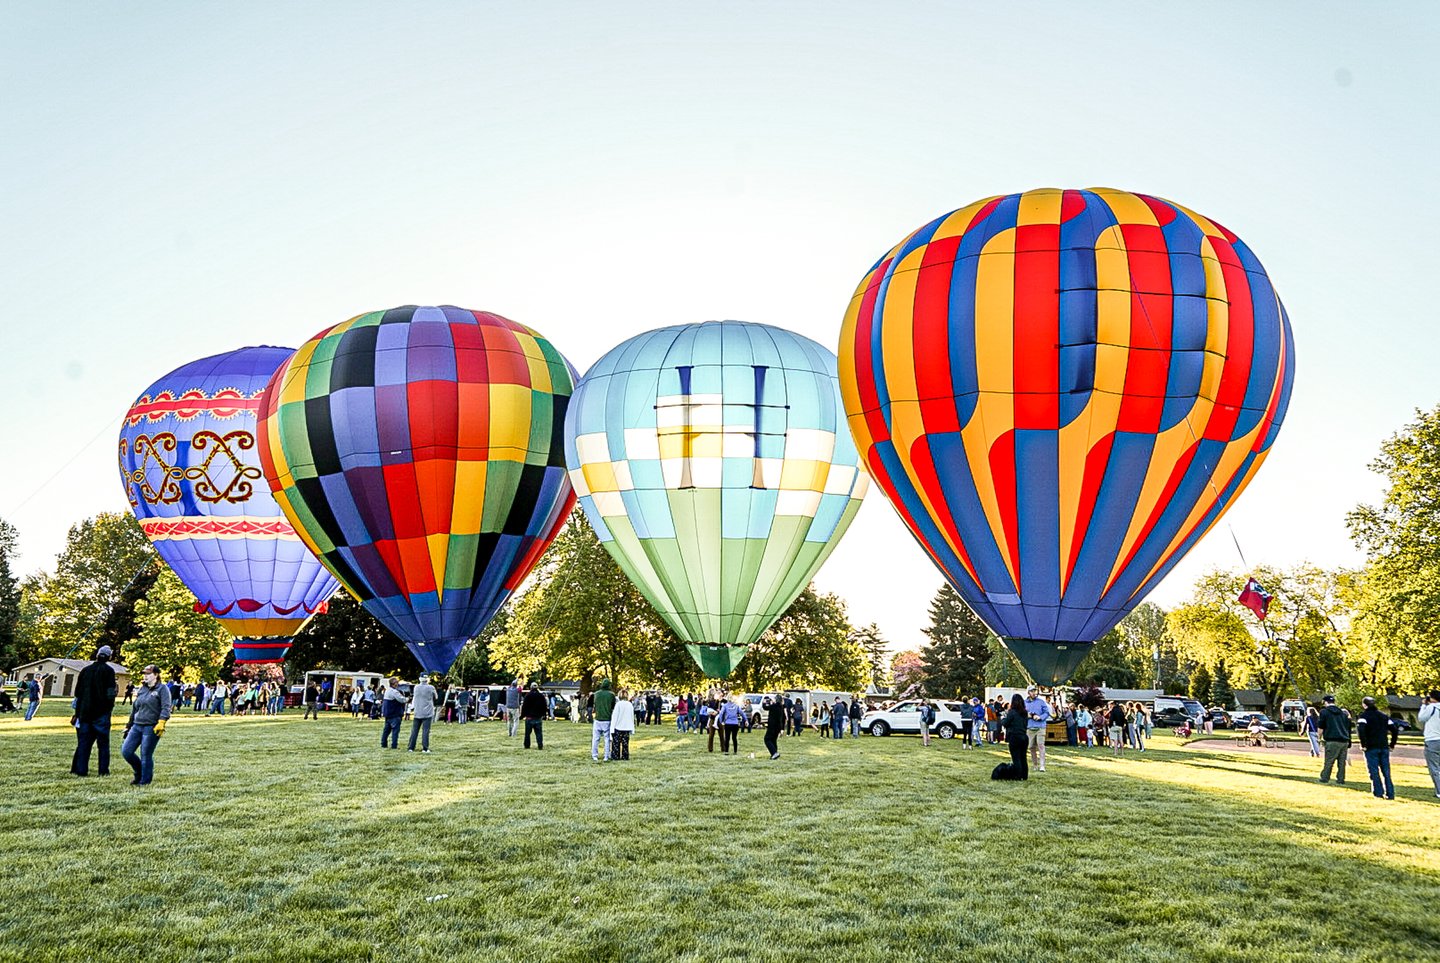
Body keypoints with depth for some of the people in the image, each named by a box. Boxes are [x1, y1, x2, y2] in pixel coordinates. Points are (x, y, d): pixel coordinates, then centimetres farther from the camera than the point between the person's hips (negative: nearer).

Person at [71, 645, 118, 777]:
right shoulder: (108, 671, -6)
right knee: (103, 742, 2)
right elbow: (110, 693, -12)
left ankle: (81, 769, 5)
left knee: (84, 742, 8)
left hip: (85, 712, 4)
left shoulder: (85, 670, 8)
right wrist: (110, 706, 3)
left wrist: (78, 710, 18)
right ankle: (103, 770, 1)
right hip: (101, 712, -4)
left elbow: (77, 692, 12)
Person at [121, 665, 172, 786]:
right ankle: (139, 772, 22)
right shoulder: (141, 689, 16)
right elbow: (134, 708, 23)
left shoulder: (162, 689, -4)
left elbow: (166, 708, -13)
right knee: (126, 751, 1)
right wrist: (129, 725, 22)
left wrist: (161, 723, -25)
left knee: (146, 755, -2)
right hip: (137, 726, 7)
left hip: (151, 728, -7)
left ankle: (144, 781, 11)